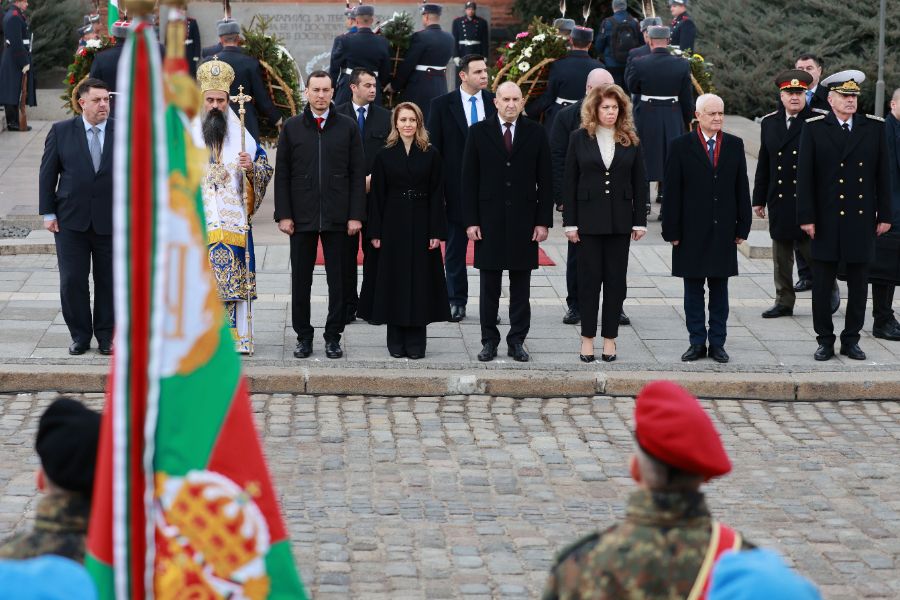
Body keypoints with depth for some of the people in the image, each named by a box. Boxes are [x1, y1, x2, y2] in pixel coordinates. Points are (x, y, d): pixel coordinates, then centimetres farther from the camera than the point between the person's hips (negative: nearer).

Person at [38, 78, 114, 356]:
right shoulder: (61, 132, 1)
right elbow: (47, 173, 4)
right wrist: (48, 213, -1)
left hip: (112, 221, 0)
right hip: (71, 220, 0)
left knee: (109, 281, 6)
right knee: (72, 281, 2)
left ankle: (106, 336, 18)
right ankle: (80, 336, 14)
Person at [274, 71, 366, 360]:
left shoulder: (347, 127, 4)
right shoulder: (292, 128, 6)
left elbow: (358, 174, 3)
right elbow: (282, 174, 6)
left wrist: (356, 215, -4)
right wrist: (283, 214, -2)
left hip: (337, 217, -1)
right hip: (302, 217, 1)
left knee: (338, 279, 2)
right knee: (300, 279, 4)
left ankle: (333, 337, 10)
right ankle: (303, 337, 13)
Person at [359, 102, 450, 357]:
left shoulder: (431, 155, 3)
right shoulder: (385, 155, 4)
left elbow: (437, 195, 1)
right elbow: (377, 195, 3)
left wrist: (436, 232, -6)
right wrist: (375, 232, -3)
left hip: (421, 226, 0)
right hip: (393, 225, 0)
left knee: (420, 280, 1)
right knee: (394, 281, 3)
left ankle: (416, 342, 7)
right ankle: (396, 341, 11)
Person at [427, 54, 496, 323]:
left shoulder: (495, 103, 4)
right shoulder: (442, 105, -1)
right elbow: (433, 149, 0)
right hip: (456, 187, -1)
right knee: (455, 247, 8)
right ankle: (456, 301, 17)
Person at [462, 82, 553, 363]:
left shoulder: (535, 133, 4)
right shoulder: (479, 132, 2)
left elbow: (545, 180, 4)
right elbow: (469, 179, 2)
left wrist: (543, 221, -2)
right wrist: (471, 221, -5)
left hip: (524, 220, 0)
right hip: (490, 220, 0)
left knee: (521, 286, 5)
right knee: (489, 285, 4)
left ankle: (517, 341, 11)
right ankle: (489, 341, 11)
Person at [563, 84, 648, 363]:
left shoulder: (630, 141, 4)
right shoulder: (580, 138, 0)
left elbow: (639, 183, 6)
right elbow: (570, 182, 0)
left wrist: (640, 221, 1)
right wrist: (570, 222, -5)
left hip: (620, 221, 2)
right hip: (589, 219, -1)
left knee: (616, 279, 4)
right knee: (589, 278, 1)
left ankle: (610, 337, 11)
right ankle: (587, 337, 8)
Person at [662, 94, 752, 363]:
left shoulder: (735, 145, 7)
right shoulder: (681, 146, -1)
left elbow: (742, 188, 7)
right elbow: (672, 191, -3)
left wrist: (742, 227, 2)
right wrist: (672, 230, -8)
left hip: (723, 230, 2)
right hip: (691, 231, -2)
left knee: (719, 289, 7)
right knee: (693, 289, 5)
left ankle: (717, 343, 13)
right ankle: (697, 342, 13)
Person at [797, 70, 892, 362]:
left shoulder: (874, 127, 5)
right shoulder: (814, 129, 0)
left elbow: (883, 174, 7)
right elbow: (805, 176, -2)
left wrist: (884, 215, 4)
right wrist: (806, 216, -7)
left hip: (862, 220, 2)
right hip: (827, 222, -2)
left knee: (859, 285, 6)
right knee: (822, 284, 3)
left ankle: (851, 340, 17)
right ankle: (825, 340, 12)